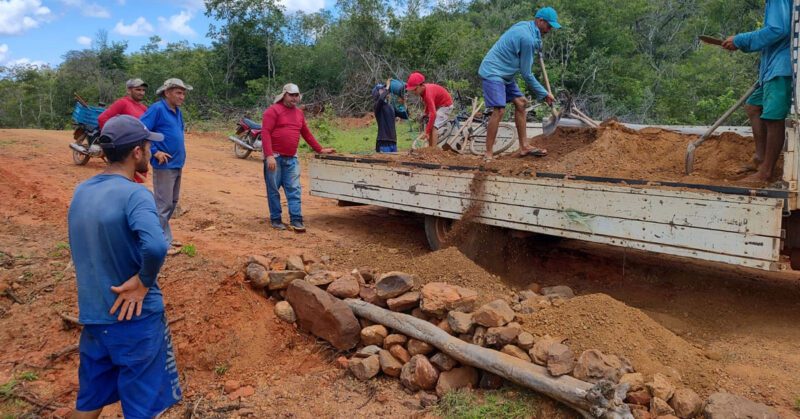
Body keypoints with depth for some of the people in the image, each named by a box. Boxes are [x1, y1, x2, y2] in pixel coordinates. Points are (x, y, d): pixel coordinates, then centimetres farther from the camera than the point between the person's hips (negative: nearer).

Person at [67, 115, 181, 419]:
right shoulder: (134, 194, -20)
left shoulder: (80, 192, 4)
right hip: (135, 316, -7)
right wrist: (143, 282, -22)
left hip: (92, 314, 7)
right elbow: (155, 247, -36)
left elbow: (84, 250, 15)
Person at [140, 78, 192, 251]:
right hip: (164, 165, -9)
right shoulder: (157, 109, -14)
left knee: (172, 202, 17)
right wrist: (155, 152, -19)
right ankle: (163, 242, 7)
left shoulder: (177, 111, 12)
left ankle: (165, 236, 29)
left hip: (177, 164, 9)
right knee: (163, 205, -2)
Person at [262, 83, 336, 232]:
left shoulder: (299, 113, 15)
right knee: (273, 190, 3)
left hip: (291, 158, 5)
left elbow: (306, 133, 23)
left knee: (294, 190, -1)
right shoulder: (273, 110, -5)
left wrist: (320, 149, 22)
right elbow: (265, 133, -13)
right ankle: (275, 219, 13)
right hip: (274, 157, -5)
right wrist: (269, 156, -22)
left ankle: (296, 220, 1)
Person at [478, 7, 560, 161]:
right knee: (499, 110, -20)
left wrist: (536, 46, 12)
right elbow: (526, 74, -14)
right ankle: (488, 154, -16)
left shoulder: (525, 26, 7)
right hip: (492, 73, -10)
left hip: (504, 73, 11)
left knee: (520, 103, 9)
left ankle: (524, 147, 12)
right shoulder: (527, 38, -22)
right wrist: (544, 94, -7)